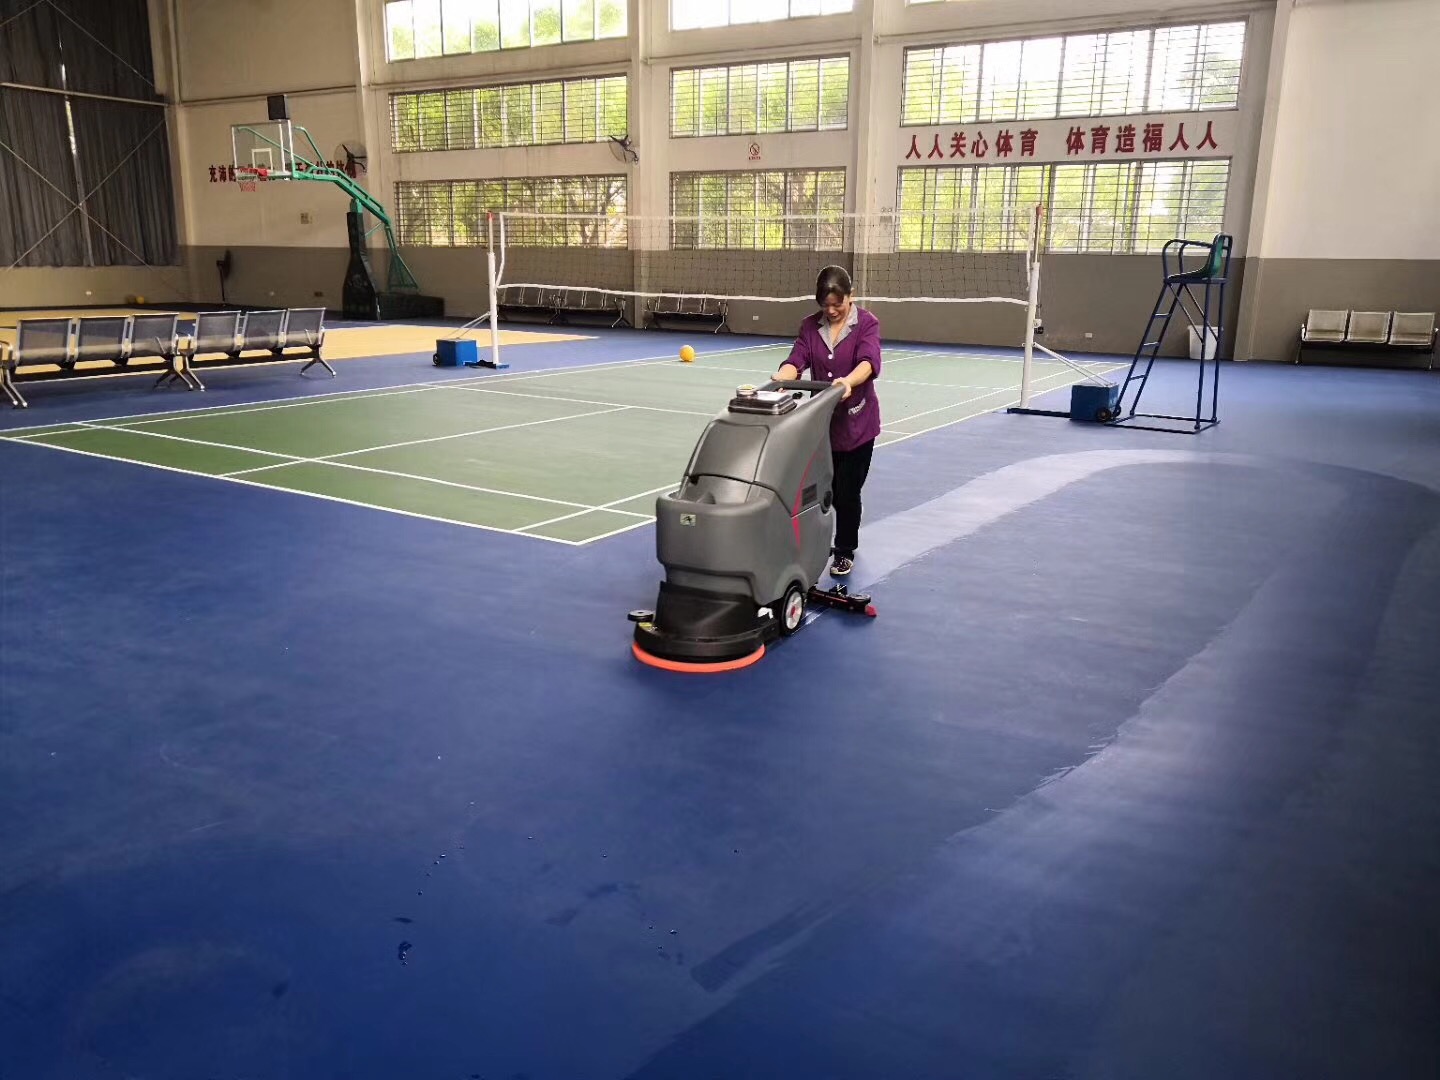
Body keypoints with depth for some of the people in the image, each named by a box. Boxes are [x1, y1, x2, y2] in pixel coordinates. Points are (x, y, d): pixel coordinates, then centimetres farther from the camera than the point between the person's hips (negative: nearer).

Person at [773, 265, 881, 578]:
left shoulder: (867, 323, -8)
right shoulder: (810, 326, 4)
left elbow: (869, 361, -25)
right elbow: (797, 360, -10)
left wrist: (848, 382, -47)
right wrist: (781, 377, -34)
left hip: (856, 421, -3)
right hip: (820, 420, 3)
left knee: (847, 492, 2)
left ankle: (845, 552, 22)